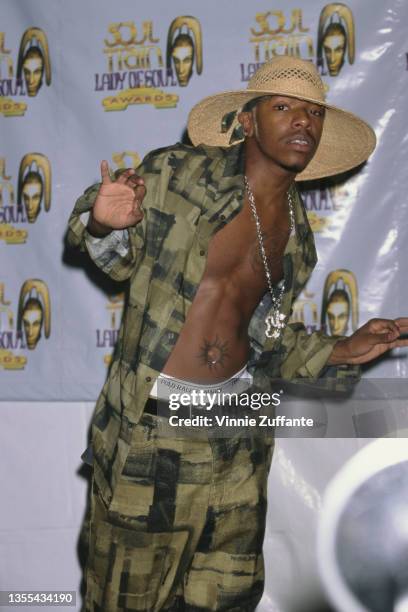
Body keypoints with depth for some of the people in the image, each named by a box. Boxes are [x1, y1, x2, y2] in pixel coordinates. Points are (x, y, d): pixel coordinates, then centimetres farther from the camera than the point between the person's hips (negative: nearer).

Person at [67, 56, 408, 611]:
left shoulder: (297, 235, 6)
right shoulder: (176, 173, -10)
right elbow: (121, 256, 3)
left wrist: (343, 352, 5)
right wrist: (103, 220, -18)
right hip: (152, 420, -4)